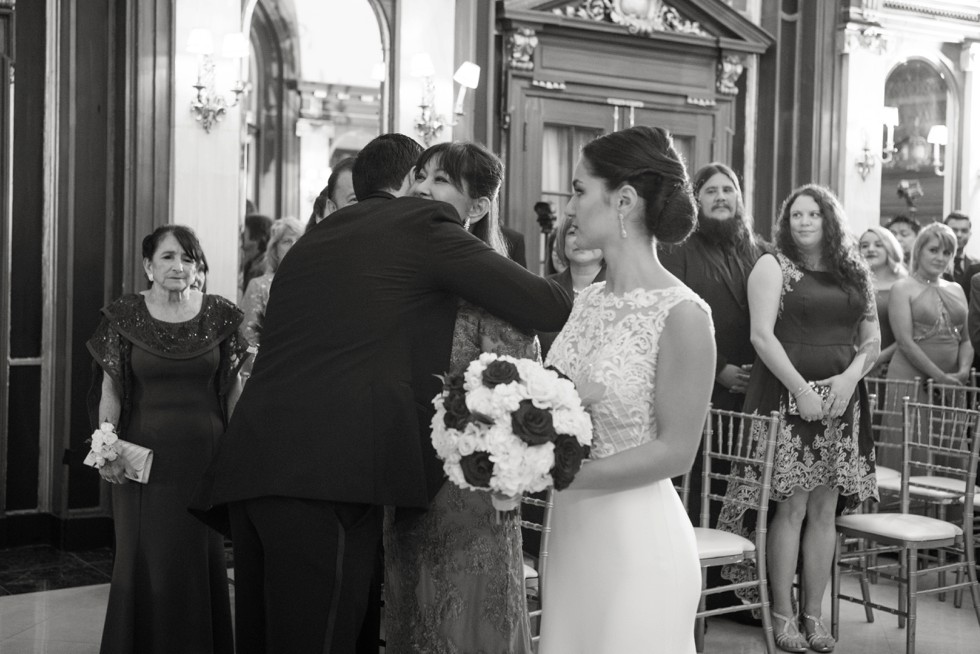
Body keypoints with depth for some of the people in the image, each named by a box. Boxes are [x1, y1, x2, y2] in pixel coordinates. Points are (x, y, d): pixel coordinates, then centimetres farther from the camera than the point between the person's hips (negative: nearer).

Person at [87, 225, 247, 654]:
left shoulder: (220, 315, 3)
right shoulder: (124, 316, 1)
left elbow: (233, 389, 5)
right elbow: (110, 388, 0)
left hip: (204, 454, 1)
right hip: (145, 454, 0)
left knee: (202, 560, 4)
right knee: (142, 561, 4)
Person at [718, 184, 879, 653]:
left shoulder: (854, 274, 15)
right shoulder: (773, 266, 1)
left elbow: (872, 339, 14)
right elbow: (762, 335, -9)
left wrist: (850, 376, -5)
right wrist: (802, 389, -16)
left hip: (841, 401, 4)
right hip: (787, 397, -4)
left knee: (824, 509, 5)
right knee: (791, 507, -5)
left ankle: (814, 613, 12)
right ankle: (783, 614, 3)